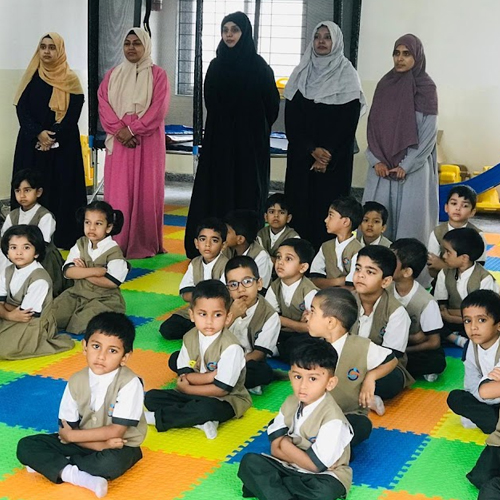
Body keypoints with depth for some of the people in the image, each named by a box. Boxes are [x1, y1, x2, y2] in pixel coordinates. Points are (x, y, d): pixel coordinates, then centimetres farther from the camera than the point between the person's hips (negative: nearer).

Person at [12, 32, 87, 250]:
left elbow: (73, 113, -5)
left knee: (61, 190, -3)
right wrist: (38, 134, -15)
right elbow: (21, 109, 0)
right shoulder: (31, 77, 7)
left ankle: (63, 238, 1)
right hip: (32, 145, 2)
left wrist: (54, 138, -15)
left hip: (63, 146, -2)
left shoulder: (70, 80, 2)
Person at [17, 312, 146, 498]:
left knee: (111, 463, -39)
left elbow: (115, 431, -22)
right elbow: (65, 429, -7)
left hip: (119, 447, -4)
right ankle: (73, 474, -26)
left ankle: (48, 464, -18)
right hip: (83, 443, 4)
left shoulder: (129, 383, -21)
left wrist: (71, 435, -15)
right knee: (26, 446, -10)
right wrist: (99, 444, -23)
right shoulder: (77, 381, -8)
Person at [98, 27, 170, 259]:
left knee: (146, 192, -1)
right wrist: (119, 129, -13)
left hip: (148, 142, -3)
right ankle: (117, 246, 5)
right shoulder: (112, 75, 13)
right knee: (118, 192, 0)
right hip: (118, 141, 3)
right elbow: (104, 104, 3)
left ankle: (146, 245, 6)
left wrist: (132, 130, -15)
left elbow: (158, 109, -8)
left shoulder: (158, 75, 2)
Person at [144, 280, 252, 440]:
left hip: (225, 401, -6)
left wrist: (187, 388, -11)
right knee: (152, 397, -8)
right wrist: (210, 376, -22)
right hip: (195, 396, 6)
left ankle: (157, 417, -17)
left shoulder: (231, 347, -22)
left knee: (205, 408, -39)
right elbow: (184, 375, -4)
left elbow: (221, 389, -20)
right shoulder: (190, 338, -3)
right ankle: (201, 421, -21)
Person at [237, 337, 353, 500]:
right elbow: (276, 449, -2)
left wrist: (286, 445, -10)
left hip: (324, 474, -6)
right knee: (250, 461, -14)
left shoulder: (332, 418, -22)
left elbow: (315, 465, -21)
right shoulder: (290, 403, -2)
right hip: (291, 468, 6)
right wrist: (300, 455, -18)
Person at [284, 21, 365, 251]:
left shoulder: (347, 76, -1)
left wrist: (329, 157, -14)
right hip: (301, 157, 3)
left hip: (335, 159, -3)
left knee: (328, 208, -4)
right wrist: (312, 150, -10)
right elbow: (291, 119, 2)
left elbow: (349, 122, -7)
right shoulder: (301, 74, 8)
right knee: (300, 205, 2)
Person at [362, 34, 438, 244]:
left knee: (409, 218, -4)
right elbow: (372, 124, 8)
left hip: (413, 167, -4)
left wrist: (406, 165, -12)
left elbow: (429, 132, -8)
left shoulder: (426, 88, -4)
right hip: (382, 164, 4)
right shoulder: (385, 84, 9)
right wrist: (376, 160, -4)